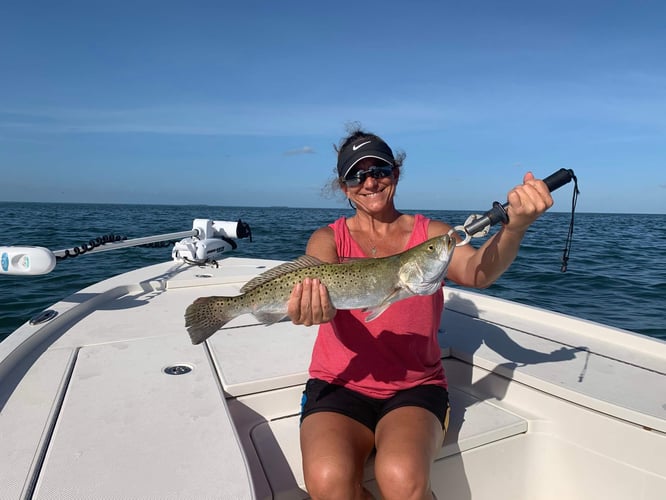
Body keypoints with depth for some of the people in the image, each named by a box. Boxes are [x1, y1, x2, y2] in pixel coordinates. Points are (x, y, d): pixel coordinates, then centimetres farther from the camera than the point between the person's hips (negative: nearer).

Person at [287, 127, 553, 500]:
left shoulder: (432, 233, 4)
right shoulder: (328, 239, 5)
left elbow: (478, 271, -15)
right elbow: (318, 288, -15)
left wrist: (516, 225, -35)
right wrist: (315, 308, -39)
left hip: (415, 388, 0)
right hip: (339, 386, 1)